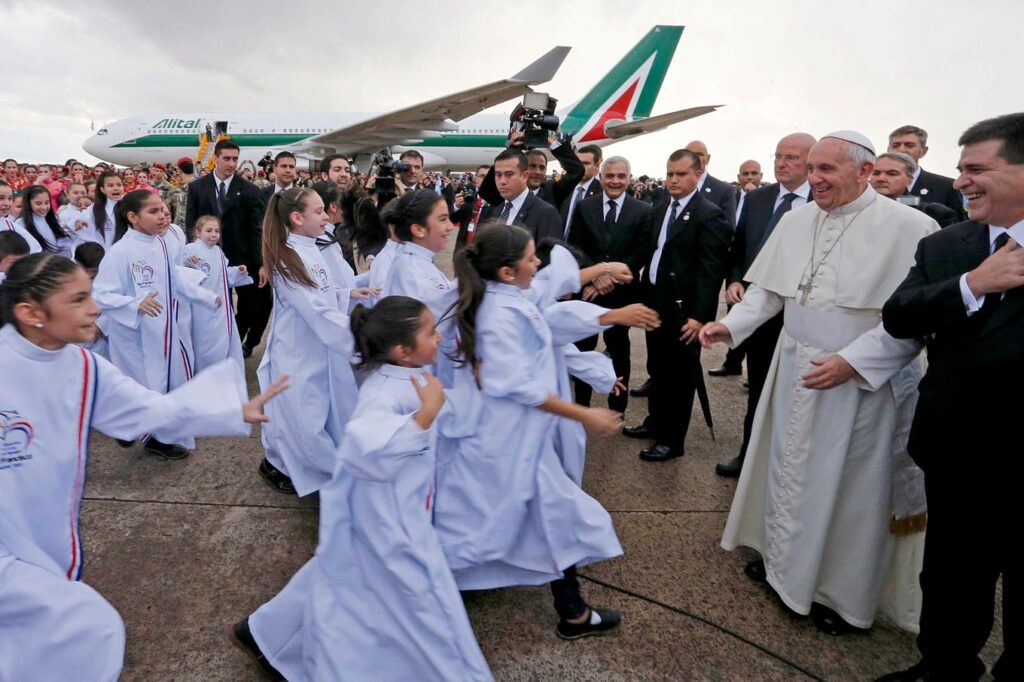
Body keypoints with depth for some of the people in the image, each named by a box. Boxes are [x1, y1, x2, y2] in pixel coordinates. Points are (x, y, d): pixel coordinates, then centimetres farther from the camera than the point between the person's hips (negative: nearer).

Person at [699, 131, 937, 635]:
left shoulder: (909, 228, -14)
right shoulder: (795, 221, 3)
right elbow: (768, 290, 9)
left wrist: (851, 361, -23)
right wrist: (730, 325, -6)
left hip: (862, 381, -5)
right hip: (794, 370, 6)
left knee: (847, 485, 9)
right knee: (787, 467, 18)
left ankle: (844, 595, 31)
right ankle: (784, 559, 40)